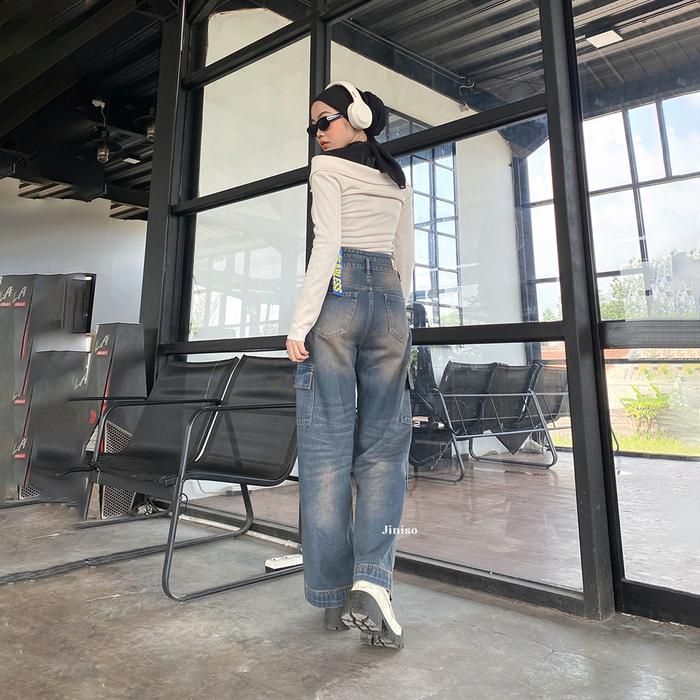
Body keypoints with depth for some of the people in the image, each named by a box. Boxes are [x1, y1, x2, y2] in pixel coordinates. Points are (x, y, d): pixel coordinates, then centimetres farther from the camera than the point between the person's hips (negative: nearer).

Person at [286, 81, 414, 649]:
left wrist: (300, 324, -10)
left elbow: (326, 247, -9)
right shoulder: (398, 180, 22)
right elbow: (405, 260, 19)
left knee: (327, 445, -1)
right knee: (383, 447, 4)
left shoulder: (328, 167, 4)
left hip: (338, 297, -5)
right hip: (389, 302, 5)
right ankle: (373, 578, -10)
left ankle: (335, 594, 6)